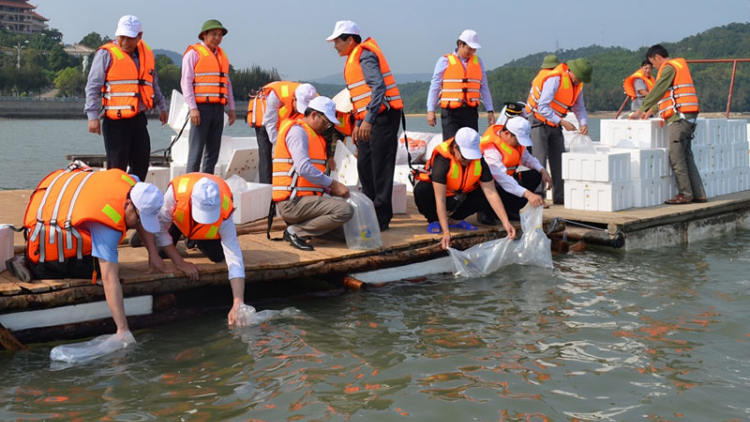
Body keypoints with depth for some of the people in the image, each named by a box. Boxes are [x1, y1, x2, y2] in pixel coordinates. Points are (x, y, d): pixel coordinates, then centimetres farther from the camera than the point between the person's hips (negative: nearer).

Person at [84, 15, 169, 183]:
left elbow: (153, 85, 25)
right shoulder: (106, 54, -5)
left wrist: (162, 107, 29)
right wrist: (92, 116, -14)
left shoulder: (146, 54, 12)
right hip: (115, 120, -5)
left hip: (139, 119, 6)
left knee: (141, 164, 9)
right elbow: (92, 87, -7)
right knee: (117, 168, -3)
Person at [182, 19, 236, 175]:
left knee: (213, 150, 7)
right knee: (196, 150, -8)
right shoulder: (194, 53, -1)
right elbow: (186, 82, -7)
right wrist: (193, 108, -16)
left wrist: (231, 108, 14)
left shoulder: (222, 55, 20)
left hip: (218, 108, 7)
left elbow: (227, 83, 22)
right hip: (201, 108, -7)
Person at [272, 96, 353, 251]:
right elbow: (303, 168, -23)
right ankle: (295, 231, -12)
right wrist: (332, 184, -16)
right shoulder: (297, 131, -8)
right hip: (292, 201, -10)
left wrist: (331, 190, 6)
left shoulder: (313, 134, 22)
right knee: (344, 210, -22)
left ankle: (299, 225, 7)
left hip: (304, 199, 10)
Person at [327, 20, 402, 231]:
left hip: (382, 117, -10)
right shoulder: (354, 58, 19)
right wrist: (358, 123, 20)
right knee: (364, 166, 11)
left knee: (381, 168, -8)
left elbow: (379, 87, -24)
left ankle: (381, 219, -4)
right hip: (369, 119, 10)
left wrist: (368, 120, -30)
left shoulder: (365, 56, -11)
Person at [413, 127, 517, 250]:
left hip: (460, 196, 4)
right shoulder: (442, 160, -34)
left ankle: (455, 219, 1)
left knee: (487, 198, -23)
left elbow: (491, 193, -22)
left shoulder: (479, 161, -21)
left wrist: (506, 222, -29)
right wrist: (446, 232, -43)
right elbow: (440, 200, -37)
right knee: (422, 190, -37)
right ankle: (433, 220, -7)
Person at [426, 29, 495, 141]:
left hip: (470, 111, 4)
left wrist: (490, 110, 11)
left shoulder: (478, 61, 14)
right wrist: (431, 110, -3)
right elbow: (434, 87, 3)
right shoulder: (445, 61, 3)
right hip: (450, 112, -3)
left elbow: (484, 88, 17)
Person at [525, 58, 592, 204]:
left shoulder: (577, 83, 1)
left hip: (555, 124, 8)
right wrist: (562, 122, -31)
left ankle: (559, 196, 12)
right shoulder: (554, 79, -25)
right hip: (539, 121, -8)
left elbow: (579, 107, 10)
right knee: (539, 160, -12)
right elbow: (543, 107, -28)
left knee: (559, 159, 7)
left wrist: (584, 123, -9)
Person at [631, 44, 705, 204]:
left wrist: (641, 110, -3)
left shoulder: (669, 68, -7)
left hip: (679, 117, -10)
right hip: (688, 117, 10)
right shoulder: (678, 66, 24)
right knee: (687, 156, 10)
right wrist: (651, 110, 26)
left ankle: (685, 194, -5)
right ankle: (698, 194, 10)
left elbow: (657, 91, -11)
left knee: (676, 157, -6)